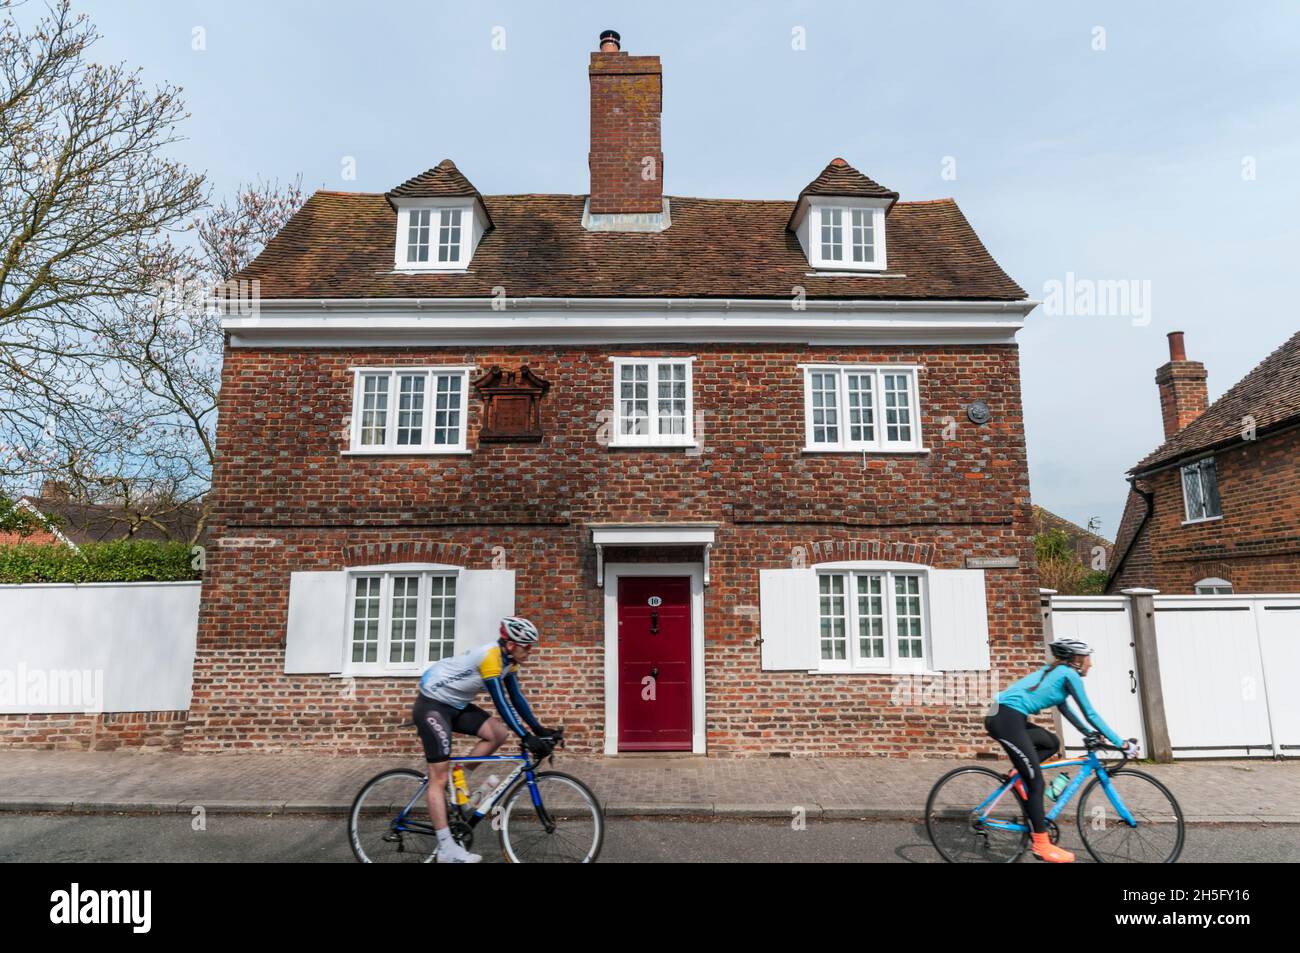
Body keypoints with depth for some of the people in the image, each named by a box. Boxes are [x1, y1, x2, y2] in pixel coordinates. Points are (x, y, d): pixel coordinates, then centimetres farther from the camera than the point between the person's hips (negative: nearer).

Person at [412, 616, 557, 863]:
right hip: (432, 705, -9)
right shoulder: (490, 656, -27)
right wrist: (527, 738, -32)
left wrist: (538, 729, 1)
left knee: (499, 733, -6)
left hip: (456, 705, 9)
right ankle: (446, 849, -5)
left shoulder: (507, 659, 0)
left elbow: (516, 698, 6)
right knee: (439, 777, -8)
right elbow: (501, 703, -31)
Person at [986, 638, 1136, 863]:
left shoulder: (1057, 671, 23)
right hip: (1007, 719, -9)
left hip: (1004, 716, 9)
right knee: (1036, 781, -1)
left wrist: (1089, 732, 36)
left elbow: (1065, 709, 34)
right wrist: (1122, 743, 3)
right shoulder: (1069, 674, -2)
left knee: (1052, 743, 25)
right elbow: (1090, 714, -2)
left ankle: (1019, 776, 13)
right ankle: (1041, 845, 5)